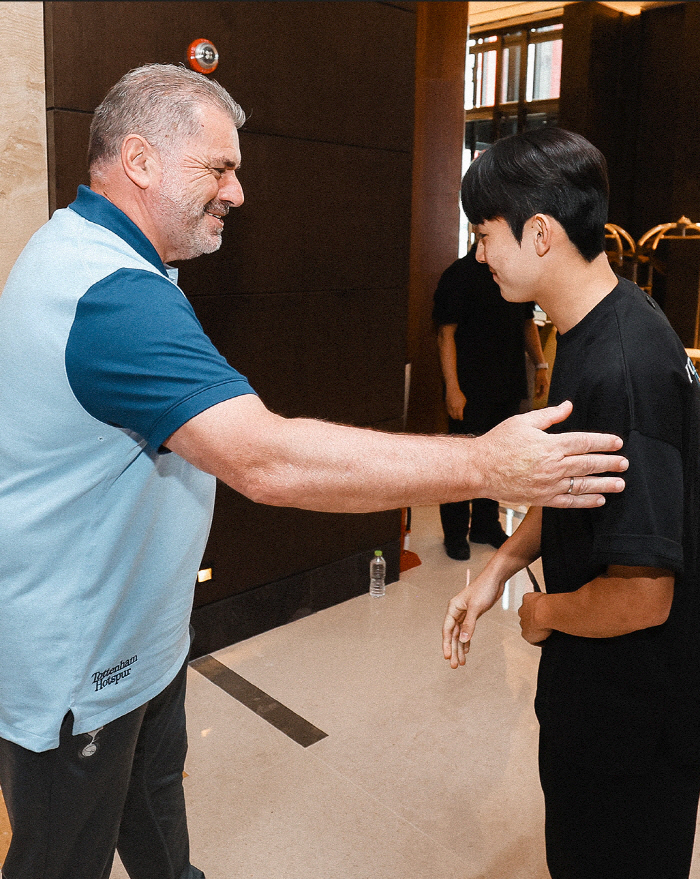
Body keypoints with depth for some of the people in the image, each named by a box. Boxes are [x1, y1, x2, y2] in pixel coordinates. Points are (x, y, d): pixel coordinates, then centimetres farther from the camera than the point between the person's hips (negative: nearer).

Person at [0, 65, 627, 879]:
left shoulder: (80, 251, 6)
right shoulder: (111, 294, -32)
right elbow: (268, 460, -41)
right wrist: (486, 465, -35)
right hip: (73, 670, -9)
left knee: (156, 802, 28)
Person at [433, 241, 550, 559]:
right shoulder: (459, 275, -11)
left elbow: (527, 322, 20)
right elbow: (446, 334, -13)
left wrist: (540, 365, 10)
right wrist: (452, 388, -17)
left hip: (509, 387, 7)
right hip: (471, 389, -6)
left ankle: (486, 525, 30)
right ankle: (455, 534, 17)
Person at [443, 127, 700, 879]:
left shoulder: (624, 371, -33)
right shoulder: (590, 330, 0)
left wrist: (542, 612, -12)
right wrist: (500, 566, 0)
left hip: (634, 701, -9)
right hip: (592, 677, 9)